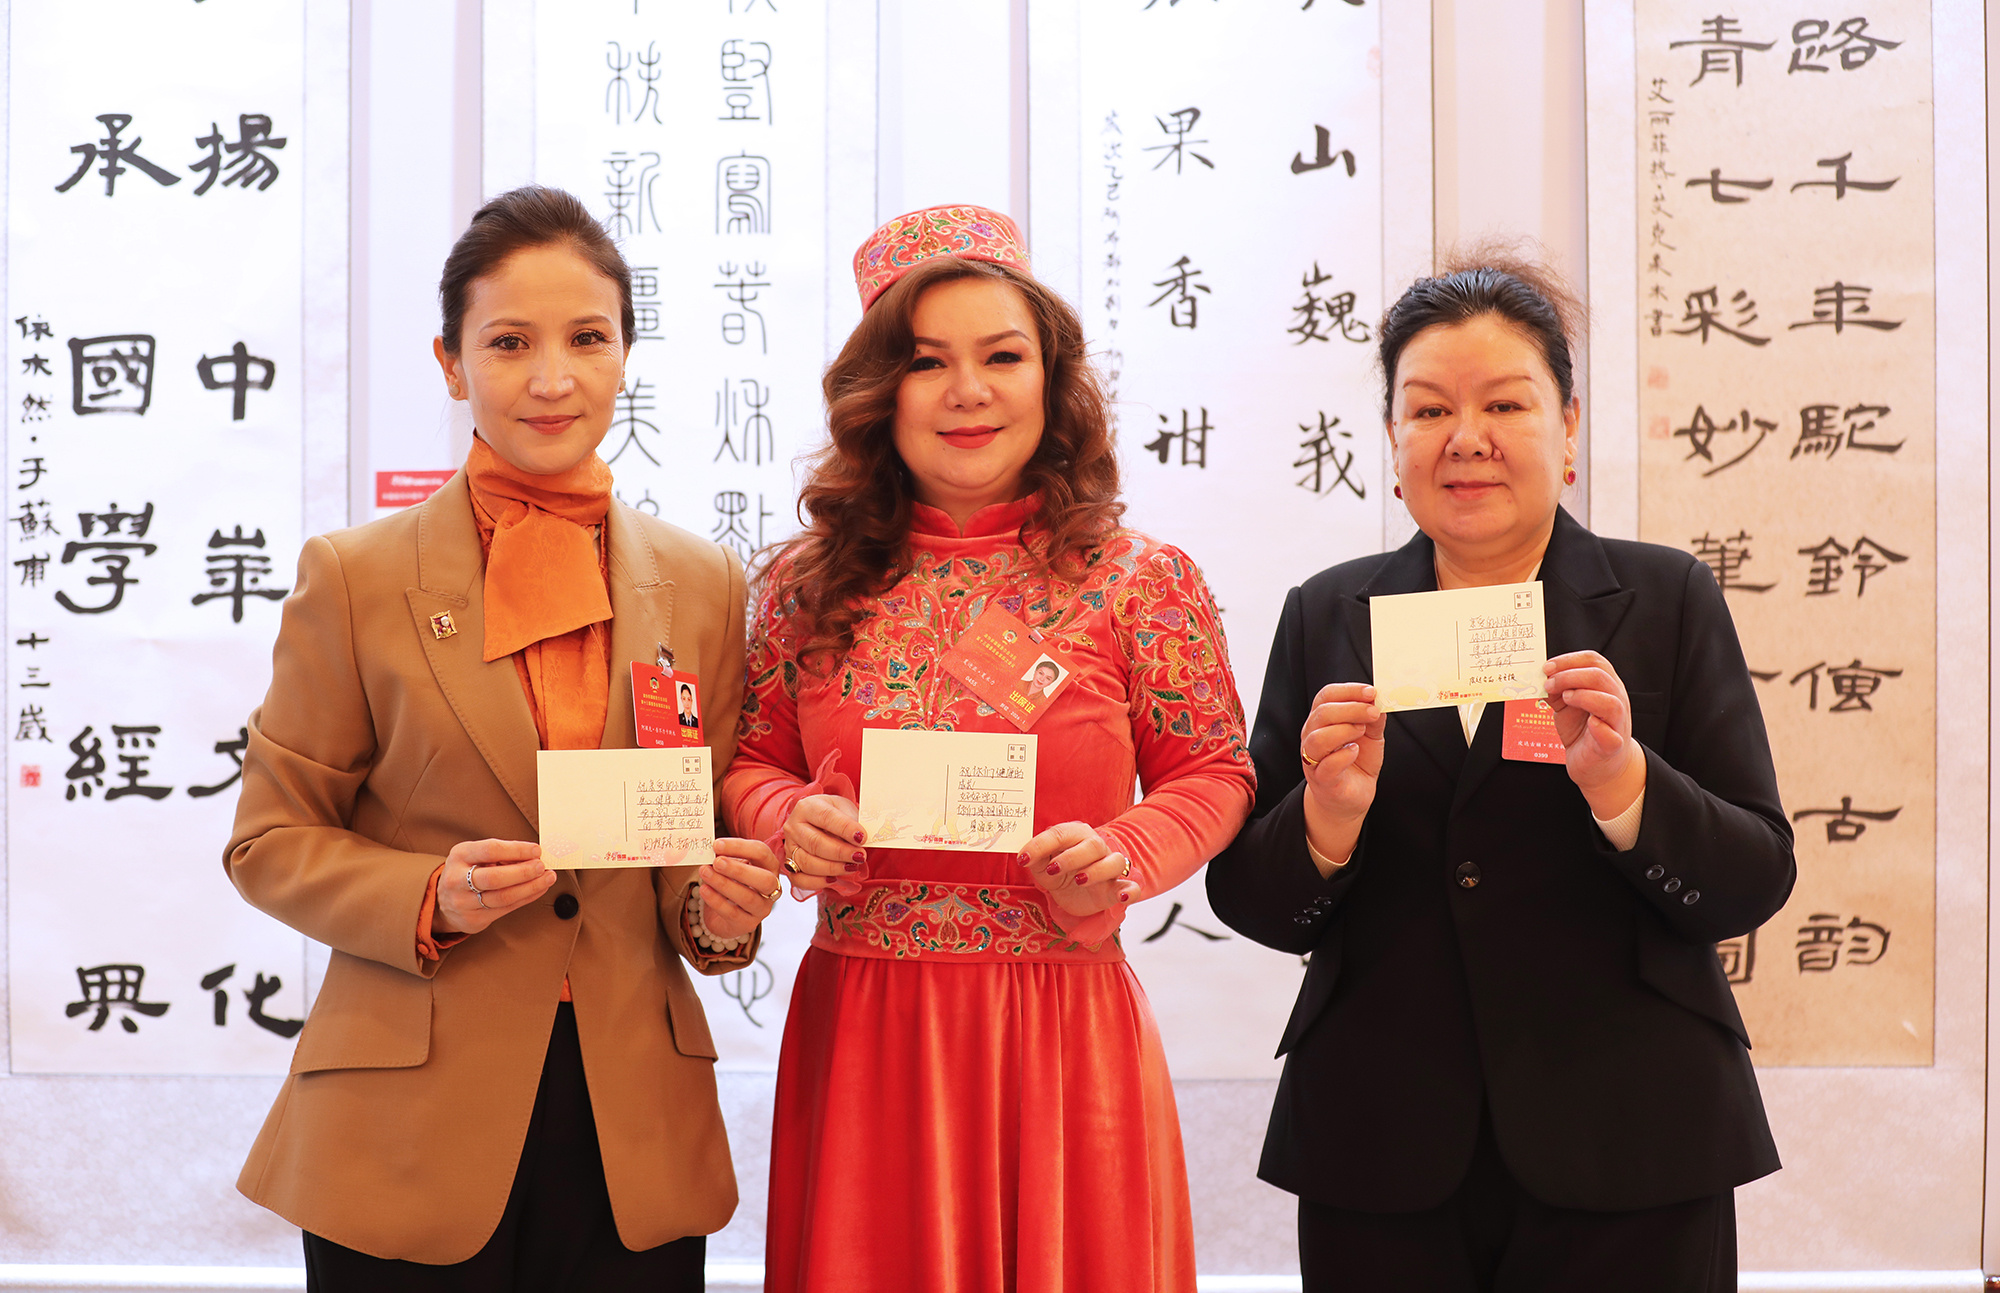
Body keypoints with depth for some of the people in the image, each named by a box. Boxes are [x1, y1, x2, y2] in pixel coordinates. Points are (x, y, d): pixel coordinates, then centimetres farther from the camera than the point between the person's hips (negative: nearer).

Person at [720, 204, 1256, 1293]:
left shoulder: (1142, 582, -3)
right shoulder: (808, 587, 3)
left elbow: (1213, 776, 4)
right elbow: (752, 763, 14)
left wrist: (1120, 860, -13)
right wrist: (790, 821, -7)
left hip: (1062, 1028, -1)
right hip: (859, 1029, 2)